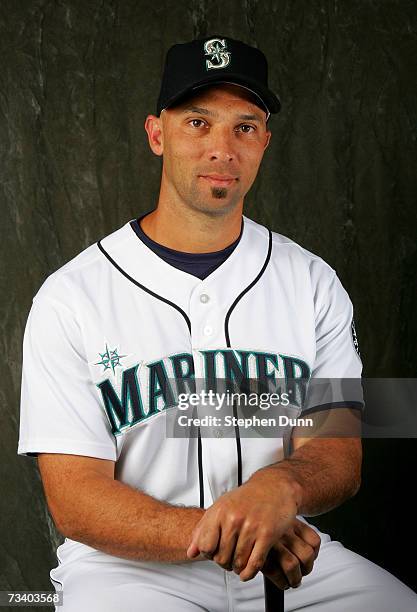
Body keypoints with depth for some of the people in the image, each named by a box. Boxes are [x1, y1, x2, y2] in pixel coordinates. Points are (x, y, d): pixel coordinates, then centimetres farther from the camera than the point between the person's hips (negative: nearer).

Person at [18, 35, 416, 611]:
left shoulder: (312, 282, 6)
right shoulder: (69, 298, -4)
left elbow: (341, 458, -3)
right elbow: (75, 501, -9)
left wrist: (279, 487, -27)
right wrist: (215, 534, -25)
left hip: (289, 557, 2)